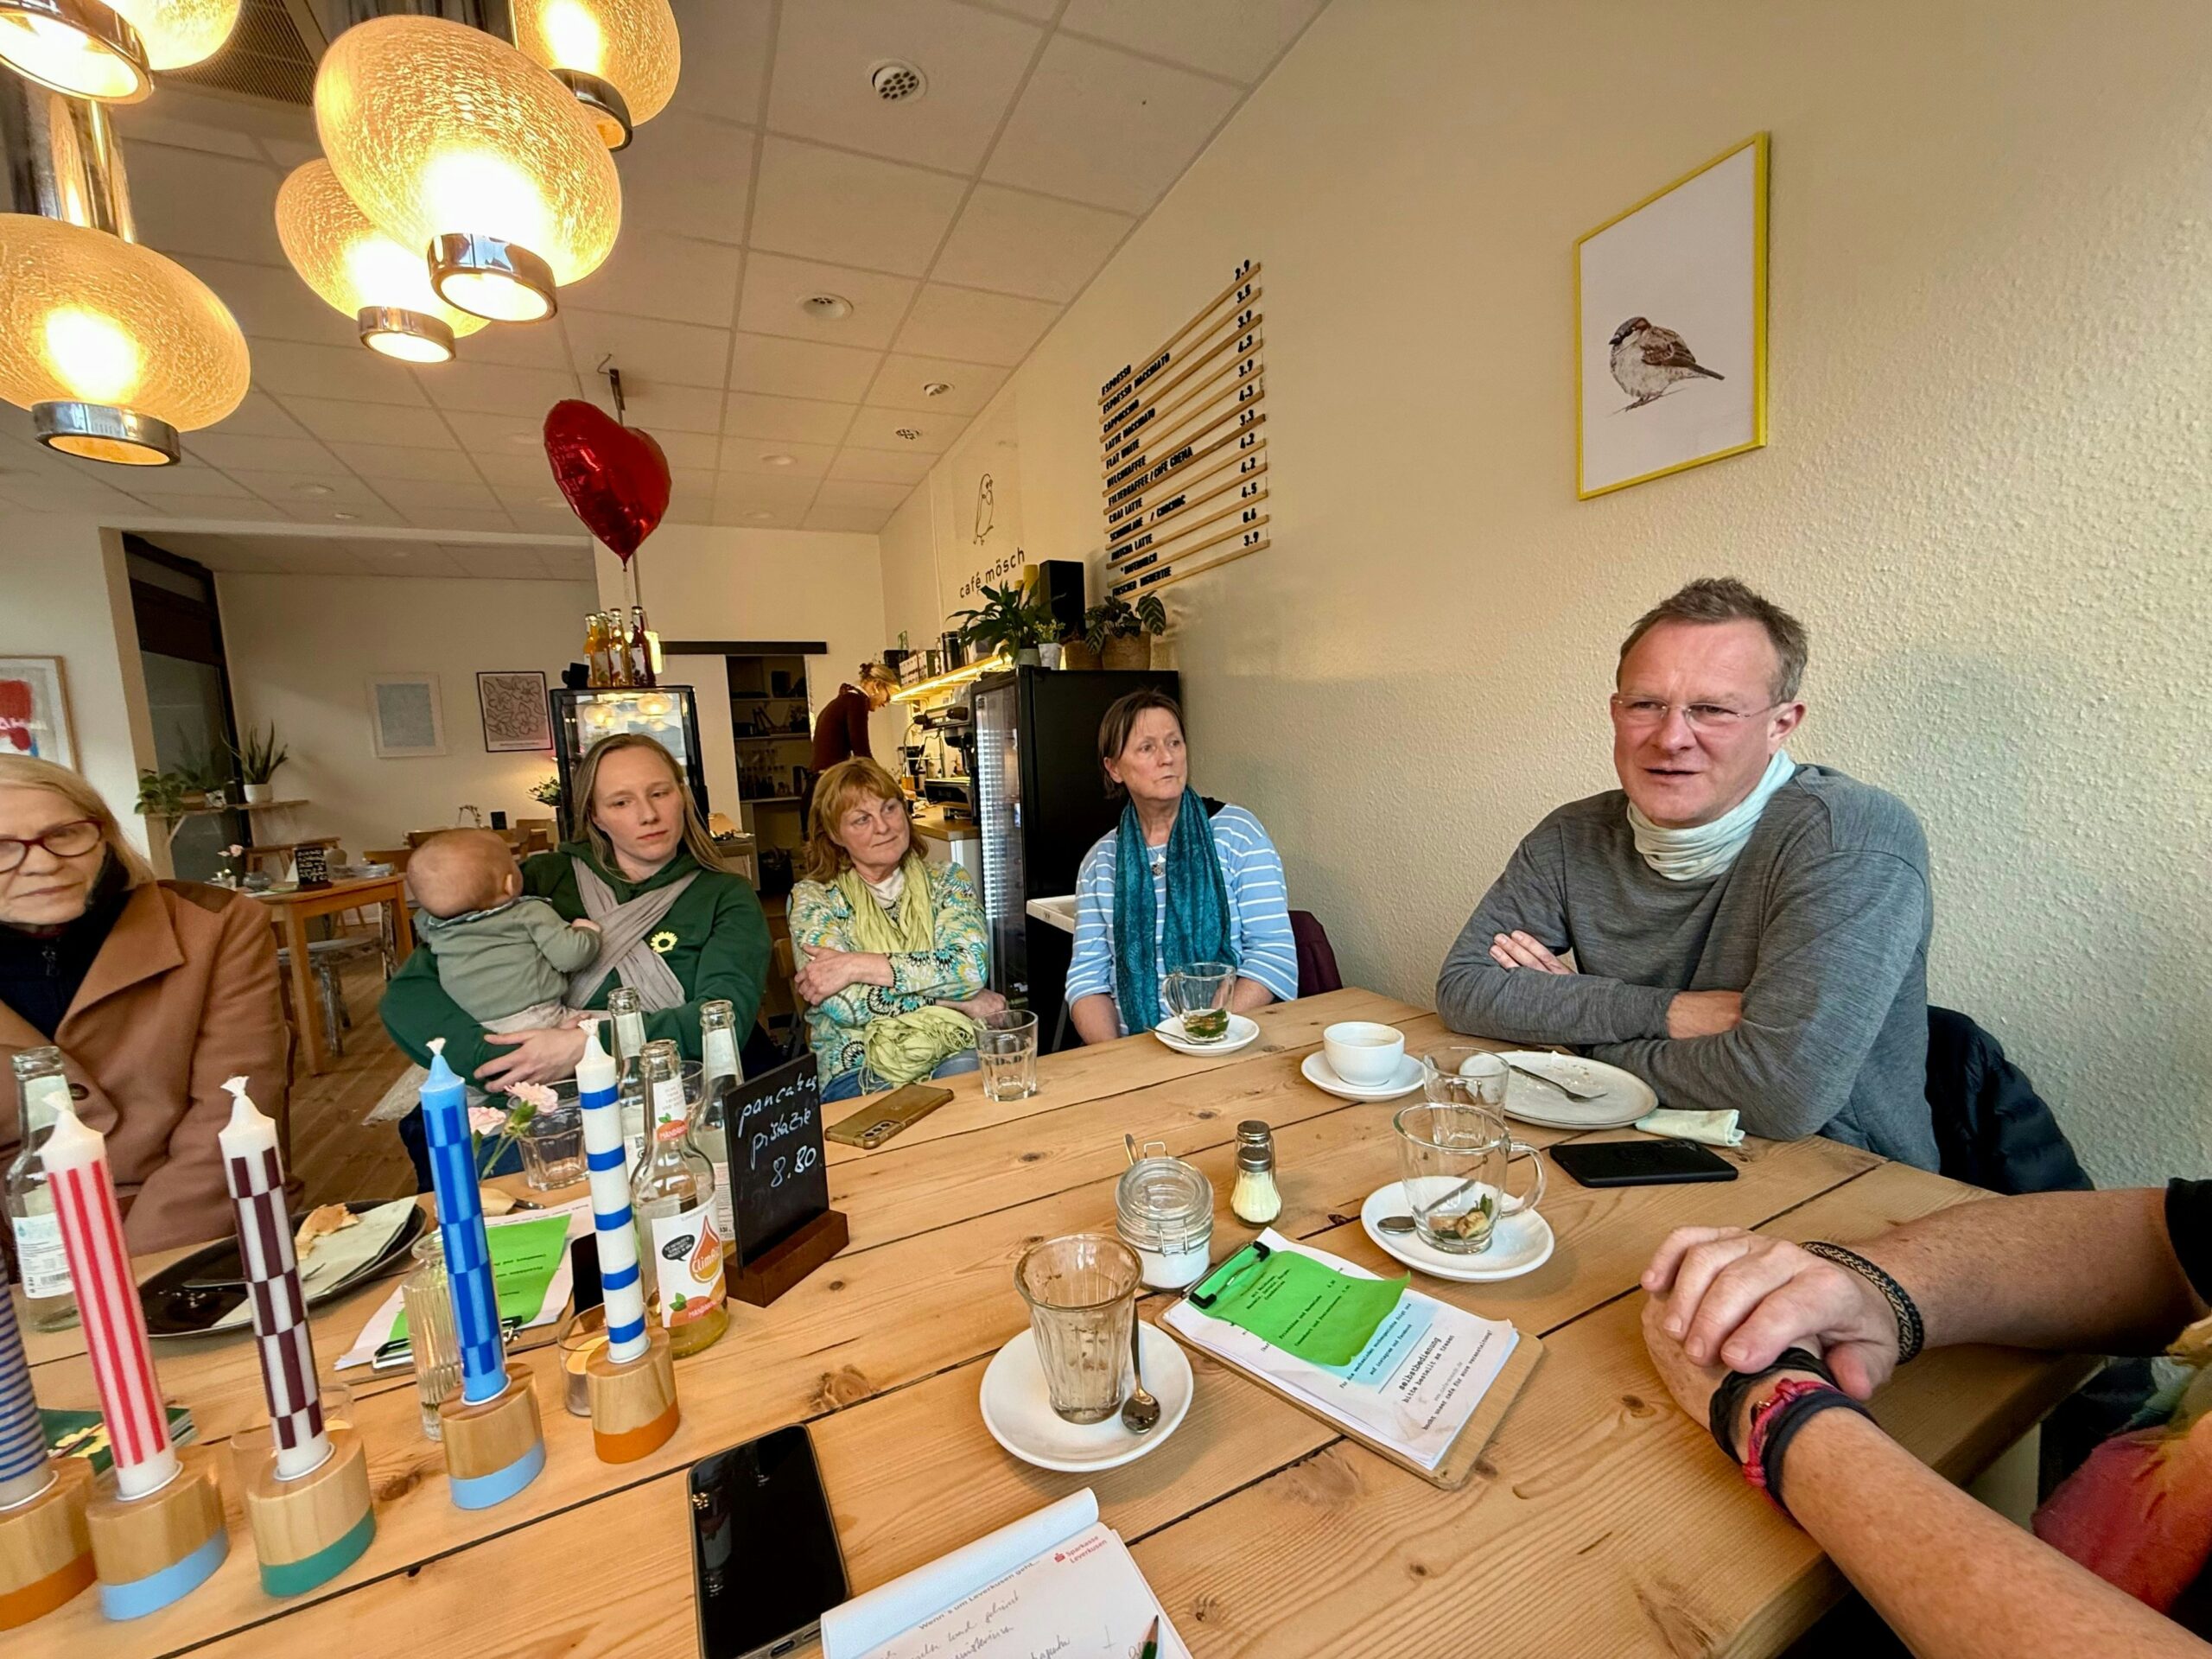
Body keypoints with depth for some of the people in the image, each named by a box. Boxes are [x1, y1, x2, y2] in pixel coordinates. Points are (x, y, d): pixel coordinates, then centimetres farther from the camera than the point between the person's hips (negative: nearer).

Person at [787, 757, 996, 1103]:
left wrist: (858, 966, -15)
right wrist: (959, 1001, -11)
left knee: (968, 1074, -33)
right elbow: (842, 1004, -11)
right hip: (856, 1071, -2)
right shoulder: (812, 897, 4)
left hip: (952, 1053, 3)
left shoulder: (948, 881, 9)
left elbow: (971, 965, -10)